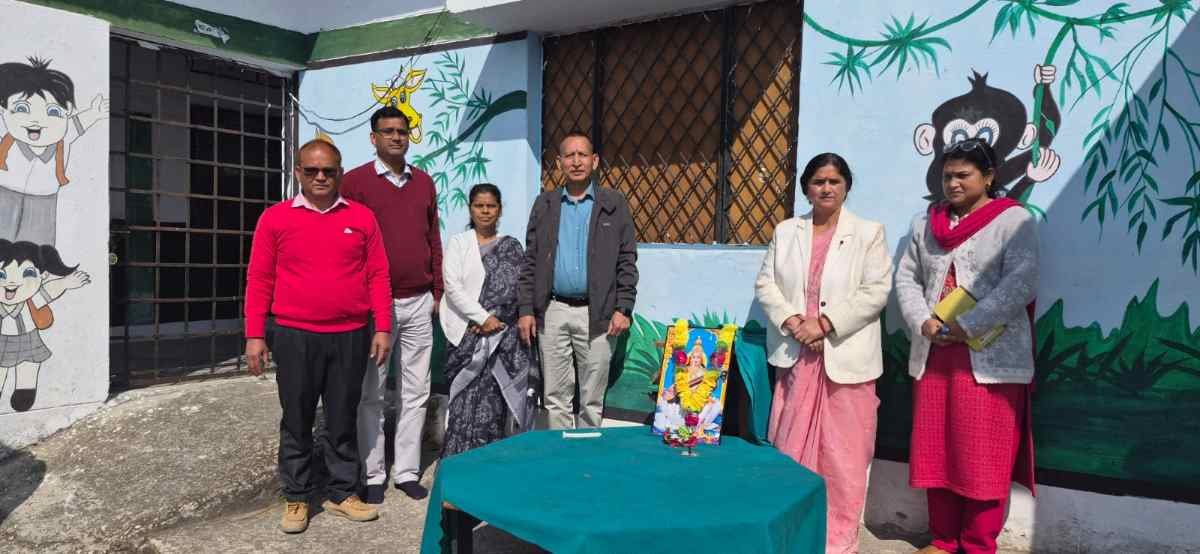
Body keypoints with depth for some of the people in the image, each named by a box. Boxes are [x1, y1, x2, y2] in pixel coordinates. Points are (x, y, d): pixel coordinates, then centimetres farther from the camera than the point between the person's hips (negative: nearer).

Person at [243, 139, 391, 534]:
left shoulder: (362, 218, 5)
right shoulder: (275, 218, 2)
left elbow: (377, 276, 4)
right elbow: (259, 280, 2)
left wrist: (383, 328, -1)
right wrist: (255, 335, -2)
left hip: (351, 336, 1)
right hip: (294, 336, -1)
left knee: (343, 419, 10)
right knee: (296, 420, 9)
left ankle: (342, 493, 24)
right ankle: (296, 498, 23)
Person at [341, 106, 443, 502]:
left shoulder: (424, 182, 11)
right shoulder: (355, 181, -2)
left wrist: (436, 291, 11)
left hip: (419, 304, 4)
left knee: (415, 392, 8)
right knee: (372, 393, 6)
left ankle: (407, 471, 20)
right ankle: (373, 474, 18)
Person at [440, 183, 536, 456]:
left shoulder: (511, 247, 11)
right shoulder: (457, 243, 10)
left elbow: (516, 291, 1)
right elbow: (453, 286, -2)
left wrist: (495, 320, -11)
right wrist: (483, 318, -11)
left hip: (504, 336, 1)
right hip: (467, 334, 0)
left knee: (494, 399, -1)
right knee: (467, 400, -3)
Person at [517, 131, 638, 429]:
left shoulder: (614, 203, 4)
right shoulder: (544, 204, 10)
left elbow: (627, 261, 1)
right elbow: (530, 261, 9)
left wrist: (623, 309, -7)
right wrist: (526, 309, 2)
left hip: (597, 314, -2)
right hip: (552, 312, 2)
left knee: (593, 399, 6)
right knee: (555, 396, 8)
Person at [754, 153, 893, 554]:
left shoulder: (868, 232, 3)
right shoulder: (786, 231, 12)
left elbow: (876, 291, -6)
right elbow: (765, 284, 7)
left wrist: (824, 323, -14)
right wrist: (792, 321, -10)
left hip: (845, 357, -2)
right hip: (795, 354, 3)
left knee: (842, 453, 2)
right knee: (793, 447, 8)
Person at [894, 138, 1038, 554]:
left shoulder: (1013, 220, -3)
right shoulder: (926, 222, 13)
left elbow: (1021, 283, -13)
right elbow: (906, 276, 10)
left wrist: (968, 326, -17)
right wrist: (923, 323, -6)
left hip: (990, 357, -5)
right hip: (934, 354, 5)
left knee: (984, 456, 3)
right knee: (936, 451, 10)